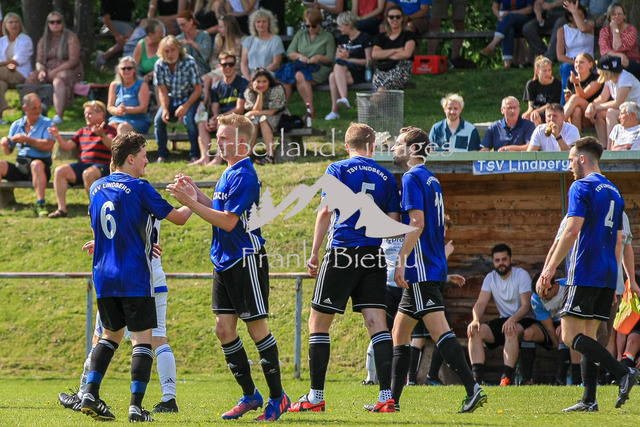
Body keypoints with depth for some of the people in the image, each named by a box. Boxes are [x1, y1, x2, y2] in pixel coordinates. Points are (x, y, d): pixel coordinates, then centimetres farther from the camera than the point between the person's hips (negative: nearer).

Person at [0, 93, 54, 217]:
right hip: (19, 167, 4)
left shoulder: (47, 123, 2)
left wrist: (26, 139, -11)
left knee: (36, 164, -38)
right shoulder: (17, 125, 15)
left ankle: (40, 204, -40)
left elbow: (48, 146, -15)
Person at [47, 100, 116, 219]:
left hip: (102, 166, -6)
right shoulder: (83, 131, 23)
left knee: (88, 173, -39)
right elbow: (67, 146, 19)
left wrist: (101, 134, -36)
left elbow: (112, 145, -18)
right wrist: (58, 137, 0)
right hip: (82, 164, 6)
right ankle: (61, 209, -21)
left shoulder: (109, 130, 5)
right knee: (60, 171, -17)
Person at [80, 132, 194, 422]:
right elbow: (178, 218, -4)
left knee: (110, 335, 19)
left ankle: (91, 395, 7)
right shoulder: (138, 188, -9)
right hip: (134, 278, -6)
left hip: (103, 277, 6)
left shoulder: (96, 188, 10)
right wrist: (191, 202, 18)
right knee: (142, 339, -2)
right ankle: (136, 406, -10)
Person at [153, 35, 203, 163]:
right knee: (159, 119, -20)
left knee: (189, 119, -31)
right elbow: (162, 91, -4)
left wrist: (186, 106, -28)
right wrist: (165, 109, -20)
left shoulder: (189, 63, -21)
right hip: (172, 98, 4)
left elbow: (198, 89, -16)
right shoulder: (159, 65, -12)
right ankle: (162, 155, -8)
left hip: (191, 97, -4)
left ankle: (195, 155, -19)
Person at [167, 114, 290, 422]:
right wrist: (196, 193, 7)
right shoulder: (229, 173, 13)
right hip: (224, 261, 9)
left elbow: (228, 221, -21)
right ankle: (250, 395, 15)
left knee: (257, 329, -4)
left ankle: (277, 397, 5)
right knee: (224, 329, 7)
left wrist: (190, 202, -20)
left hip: (247, 260, -9)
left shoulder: (243, 175, -17)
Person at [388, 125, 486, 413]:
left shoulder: (412, 178, -9)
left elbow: (417, 223, -19)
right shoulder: (431, 179, 19)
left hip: (421, 269, -10)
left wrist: (401, 260, -20)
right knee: (400, 332, 14)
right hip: (433, 268, 10)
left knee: (440, 332, -15)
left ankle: (473, 388, -21)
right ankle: (392, 399, 16)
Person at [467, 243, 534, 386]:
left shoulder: (521, 275, -10)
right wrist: (476, 320, -25)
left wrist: (512, 319, -36)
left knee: (511, 330, -38)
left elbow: (526, 305, -18)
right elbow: (481, 303, -3)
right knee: (475, 331, -18)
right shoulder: (491, 278, 5)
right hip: (504, 319, 5)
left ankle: (507, 377, -40)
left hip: (523, 320, -5)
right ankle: (477, 376, -27)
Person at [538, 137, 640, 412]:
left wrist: (550, 268, -17)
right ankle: (589, 400, 4)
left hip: (584, 273, -8)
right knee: (587, 336, 10)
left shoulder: (582, 187, -8)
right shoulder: (613, 192, 19)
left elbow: (572, 231, -18)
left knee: (570, 335, -9)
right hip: (607, 275, 9)